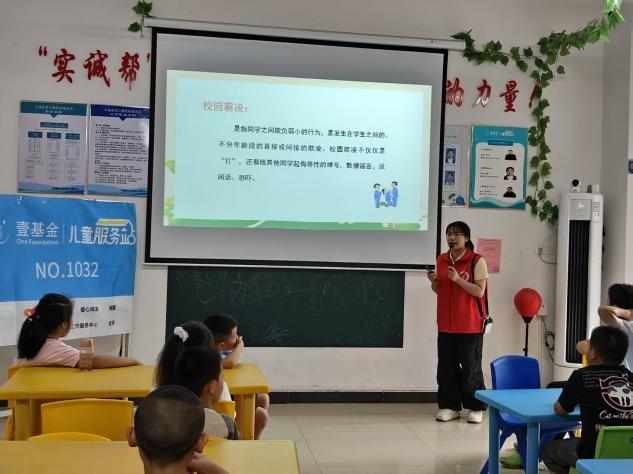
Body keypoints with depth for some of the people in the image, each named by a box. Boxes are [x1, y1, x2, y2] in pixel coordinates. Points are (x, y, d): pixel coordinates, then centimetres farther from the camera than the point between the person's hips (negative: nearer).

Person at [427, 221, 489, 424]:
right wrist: (433, 281, -4)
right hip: (446, 324, 5)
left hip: (470, 325, -5)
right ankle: (449, 406, 16)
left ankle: (475, 408, 13)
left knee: (470, 367, 1)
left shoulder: (477, 261, -9)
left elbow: (479, 292, -14)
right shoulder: (441, 260, 9)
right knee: (446, 366, 7)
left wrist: (458, 279, -23)